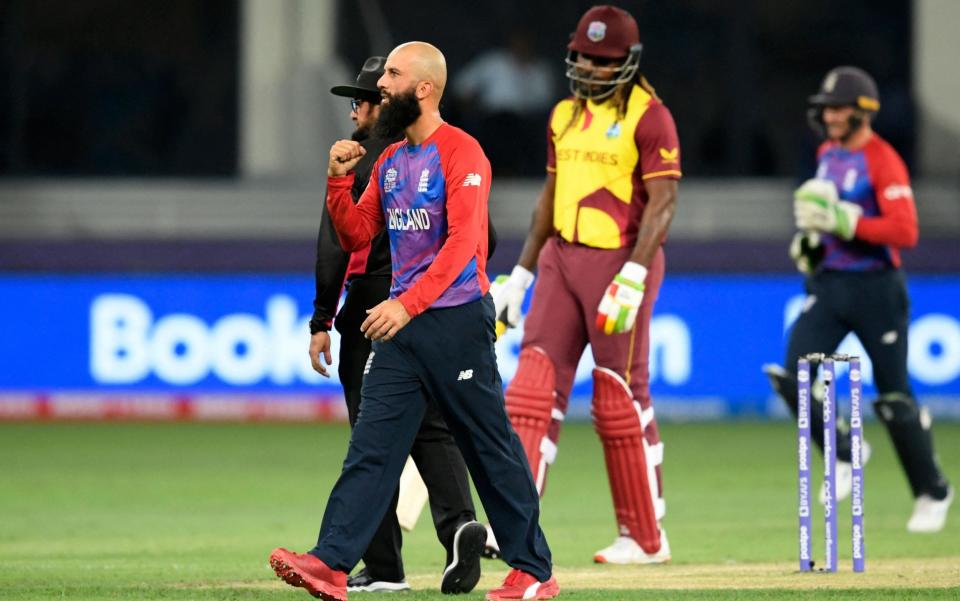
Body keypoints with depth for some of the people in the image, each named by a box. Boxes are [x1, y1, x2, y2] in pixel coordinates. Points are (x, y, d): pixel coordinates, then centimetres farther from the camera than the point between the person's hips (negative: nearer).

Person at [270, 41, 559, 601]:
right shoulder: (390, 161, 14)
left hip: (457, 320, -7)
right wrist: (339, 180, 2)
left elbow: (462, 244, -21)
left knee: (491, 447, 0)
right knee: (371, 446, -2)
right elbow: (356, 234, 18)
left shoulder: (461, 153, -11)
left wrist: (409, 304, -30)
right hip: (402, 323, 7)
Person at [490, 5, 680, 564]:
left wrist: (633, 276, -24)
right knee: (535, 386, -4)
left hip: (622, 263, -7)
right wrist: (521, 275, 18)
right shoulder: (566, 115, 14)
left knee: (622, 397, -2)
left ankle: (645, 538, 9)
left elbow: (662, 203, -14)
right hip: (561, 260, 7)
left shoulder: (649, 116, -8)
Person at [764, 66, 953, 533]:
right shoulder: (827, 154, 11)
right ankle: (841, 455, 10)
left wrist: (844, 222, -28)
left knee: (894, 396, 0)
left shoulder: (883, 161, -13)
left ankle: (932, 492, 18)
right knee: (791, 379, -12)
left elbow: (905, 231, -22)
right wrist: (810, 241, 8)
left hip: (876, 288, -6)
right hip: (828, 284, 7)